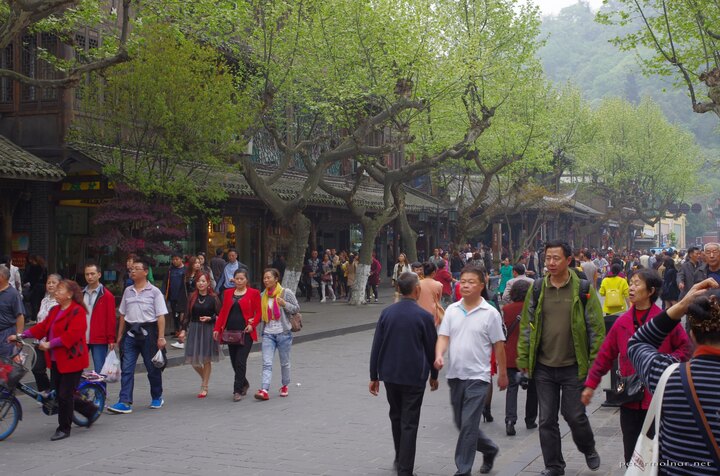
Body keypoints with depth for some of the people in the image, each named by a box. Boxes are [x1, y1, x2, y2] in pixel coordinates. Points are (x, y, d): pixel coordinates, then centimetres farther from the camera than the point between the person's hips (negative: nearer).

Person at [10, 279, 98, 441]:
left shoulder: (77, 311, -14)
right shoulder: (55, 311, 14)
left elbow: (72, 334, -24)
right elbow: (42, 327, 12)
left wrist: (50, 344, -27)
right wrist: (21, 335, 2)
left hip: (71, 360, -9)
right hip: (56, 360, 9)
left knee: (65, 395, -3)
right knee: (59, 393, 12)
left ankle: (64, 429, 12)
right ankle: (91, 411, 29)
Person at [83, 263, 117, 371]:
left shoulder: (107, 295, -2)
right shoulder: (81, 294, 12)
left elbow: (111, 319, -4)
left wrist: (111, 340, -8)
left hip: (99, 340, -4)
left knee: (99, 372, -1)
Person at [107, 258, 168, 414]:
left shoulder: (154, 291, -2)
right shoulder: (128, 291, 12)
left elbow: (160, 316, -6)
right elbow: (123, 315, 17)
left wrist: (161, 337, -11)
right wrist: (119, 336, 15)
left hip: (148, 332, -4)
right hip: (130, 331, 4)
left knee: (152, 367, 8)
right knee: (126, 368, -4)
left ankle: (157, 397, 25)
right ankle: (125, 402, -6)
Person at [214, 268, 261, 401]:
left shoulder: (254, 293, 0)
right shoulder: (228, 293, 12)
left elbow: (259, 312, -1)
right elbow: (223, 312, 11)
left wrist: (253, 324, -15)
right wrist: (217, 328, 3)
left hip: (245, 332, -4)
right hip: (231, 332, 5)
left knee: (240, 361, -10)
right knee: (234, 362, 9)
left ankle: (238, 390, -3)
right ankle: (244, 384, 32)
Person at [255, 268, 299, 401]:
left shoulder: (286, 293, -6)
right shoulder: (263, 295, 8)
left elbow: (297, 308, -3)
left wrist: (285, 304, -19)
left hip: (283, 333, -3)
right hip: (268, 333, 3)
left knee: (284, 362, 12)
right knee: (267, 363, -9)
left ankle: (285, 386, 32)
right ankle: (264, 390, -17)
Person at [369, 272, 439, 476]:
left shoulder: (386, 313, -2)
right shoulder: (424, 316, -11)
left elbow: (376, 347, 0)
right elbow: (431, 348, -2)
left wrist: (374, 376, 8)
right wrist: (434, 375, 13)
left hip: (390, 374, 4)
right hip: (414, 376, -4)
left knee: (396, 417, 22)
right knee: (409, 423, 2)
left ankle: (400, 459, 37)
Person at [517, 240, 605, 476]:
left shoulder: (583, 290, -6)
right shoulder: (537, 289, 2)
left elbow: (597, 328, -3)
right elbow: (526, 326, 7)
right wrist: (523, 359, 4)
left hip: (573, 367, -3)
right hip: (544, 367, 3)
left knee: (575, 415, 5)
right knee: (547, 419, 8)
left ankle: (588, 449, 35)